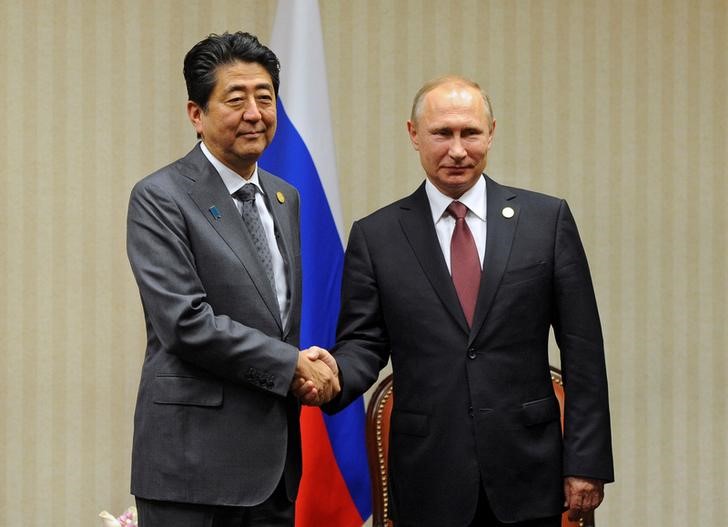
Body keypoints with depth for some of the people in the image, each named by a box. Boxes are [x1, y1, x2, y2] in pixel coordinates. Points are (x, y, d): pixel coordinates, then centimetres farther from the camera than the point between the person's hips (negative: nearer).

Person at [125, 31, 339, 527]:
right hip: (196, 457, -7)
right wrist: (292, 365, -12)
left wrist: (305, 369, 0)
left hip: (275, 460, 7)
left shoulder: (285, 198, 15)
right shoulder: (160, 199, -8)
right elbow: (186, 322, -17)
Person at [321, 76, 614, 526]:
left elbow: (582, 349, 2)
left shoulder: (547, 219, 3)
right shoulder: (376, 236, 4)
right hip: (430, 485, 0)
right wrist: (333, 378, -20)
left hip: (527, 476, 0)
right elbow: (364, 342, 3)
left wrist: (586, 462, -2)